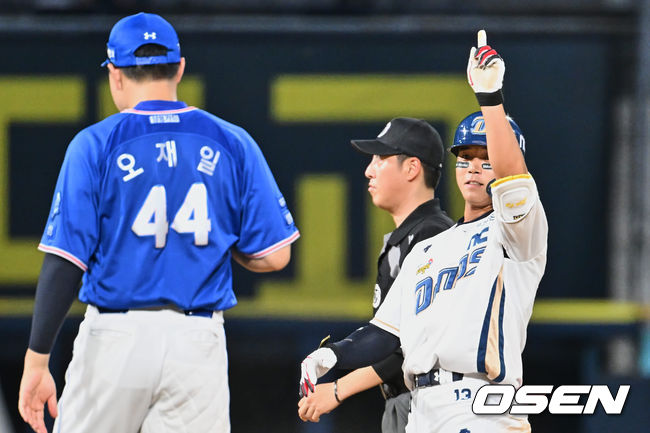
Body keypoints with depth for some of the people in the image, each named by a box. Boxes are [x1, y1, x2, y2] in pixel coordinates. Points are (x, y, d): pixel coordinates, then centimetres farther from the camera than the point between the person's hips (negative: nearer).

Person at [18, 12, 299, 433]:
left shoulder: (95, 146, -2)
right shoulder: (232, 144, 5)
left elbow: (65, 262, -7)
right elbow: (274, 255, 3)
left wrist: (37, 362, -5)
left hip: (116, 336, -2)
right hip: (200, 342, 2)